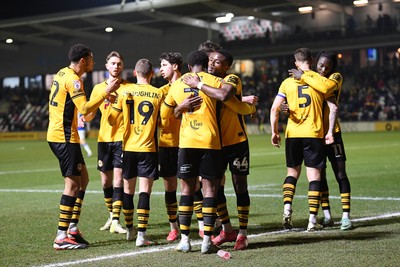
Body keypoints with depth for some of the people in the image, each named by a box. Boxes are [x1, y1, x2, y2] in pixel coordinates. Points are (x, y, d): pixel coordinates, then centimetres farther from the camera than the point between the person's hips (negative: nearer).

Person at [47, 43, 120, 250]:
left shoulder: (63, 74, 14)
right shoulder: (72, 79, -15)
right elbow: (85, 109, -24)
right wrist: (106, 92, -20)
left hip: (56, 134, 10)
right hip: (64, 137, -10)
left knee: (83, 178, 14)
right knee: (73, 184, -8)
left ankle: (72, 227, 16)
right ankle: (61, 237, -6)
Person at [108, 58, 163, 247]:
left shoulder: (125, 93, 1)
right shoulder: (159, 94, -2)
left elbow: (111, 120, 7)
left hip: (129, 148, 2)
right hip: (148, 148, -2)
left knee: (128, 190, 14)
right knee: (145, 191, -4)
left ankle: (130, 229, 28)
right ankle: (141, 235, -12)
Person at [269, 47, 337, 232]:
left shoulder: (287, 82, 5)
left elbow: (274, 109, 1)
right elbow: (333, 108, -5)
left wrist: (274, 132, 9)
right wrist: (330, 131, -3)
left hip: (292, 134, 2)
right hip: (314, 134, -2)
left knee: (292, 171, 18)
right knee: (314, 175, 2)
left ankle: (287, 207, 0)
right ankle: (312, 219, -2)